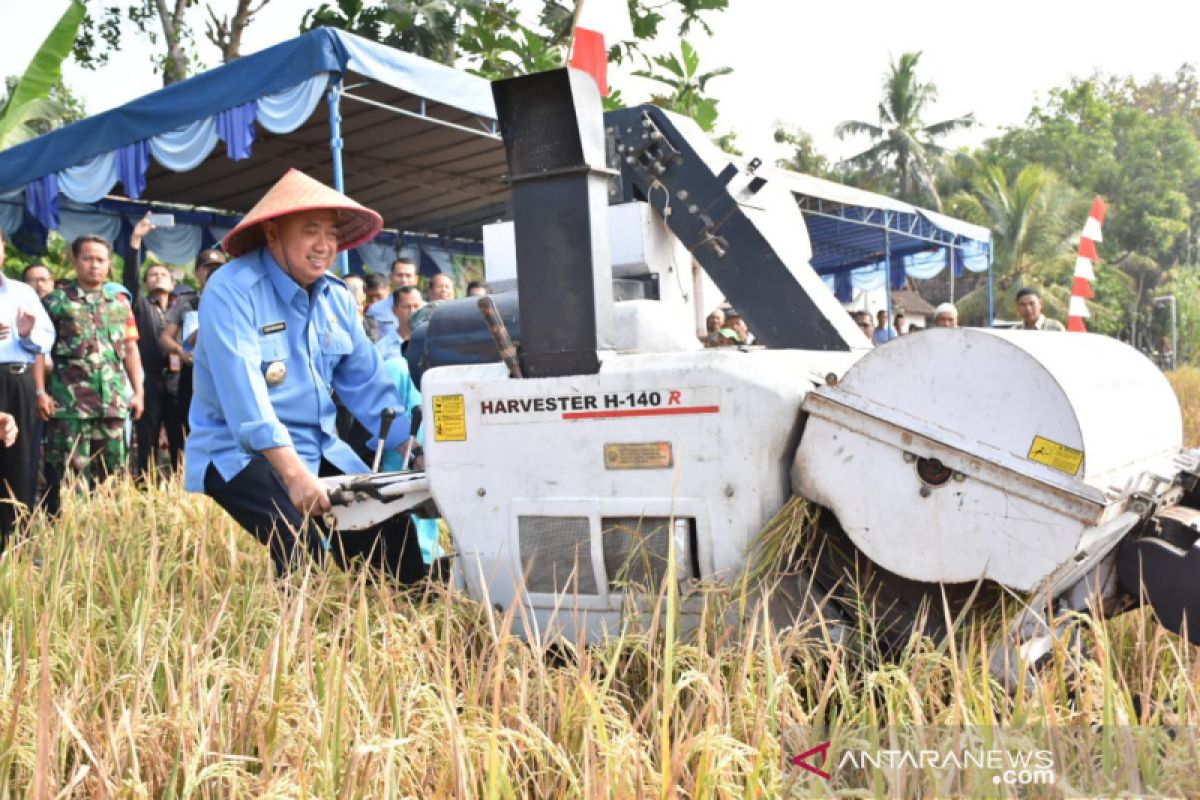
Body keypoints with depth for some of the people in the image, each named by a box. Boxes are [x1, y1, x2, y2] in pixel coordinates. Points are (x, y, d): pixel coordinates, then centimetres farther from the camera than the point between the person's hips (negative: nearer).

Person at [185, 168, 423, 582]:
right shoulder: (232, 291, -15)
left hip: (320, 450, 7)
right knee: (302, 547, -28)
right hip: (241, 454, -6)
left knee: (391, 530, -5)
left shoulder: (337, 298, 7)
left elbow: (369, 385, 9)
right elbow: (244, 394, -26)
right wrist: (294, 473, -34)